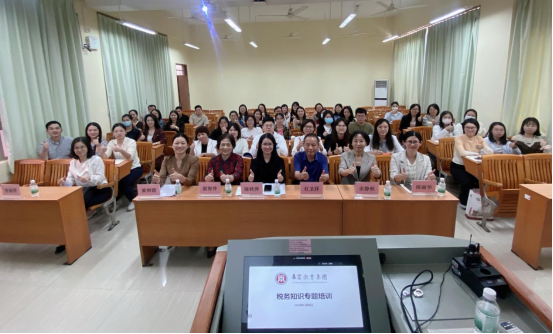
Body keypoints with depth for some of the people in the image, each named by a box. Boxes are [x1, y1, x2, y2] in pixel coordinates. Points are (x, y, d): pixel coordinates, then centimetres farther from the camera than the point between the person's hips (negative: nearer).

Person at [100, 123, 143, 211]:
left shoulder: (131, 142, -14)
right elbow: (105, 157, -12)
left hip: (134, 168, -4)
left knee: (123, 183, -26)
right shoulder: (111, 142, -1)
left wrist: (120, 150, -49)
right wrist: (103, 151, -35)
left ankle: (134, 200, 1)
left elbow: (130, 157, -31)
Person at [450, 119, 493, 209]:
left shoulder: (479, 139, 3)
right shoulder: (459, 139, -12)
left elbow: (491, 152, -6)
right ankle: (464, 202, -1)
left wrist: (483, 147, -26)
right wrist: (478, 153, -20)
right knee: (467, 181, -28)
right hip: (458, 166, -4)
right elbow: (462, 153, -30)